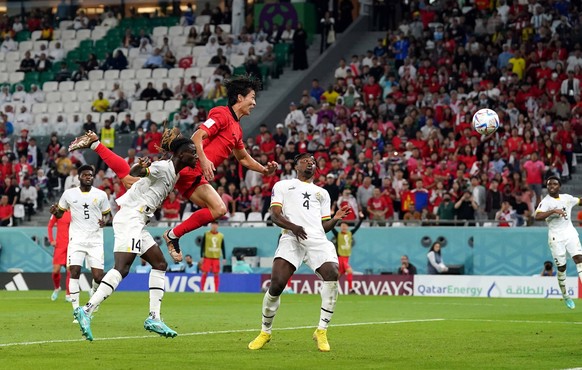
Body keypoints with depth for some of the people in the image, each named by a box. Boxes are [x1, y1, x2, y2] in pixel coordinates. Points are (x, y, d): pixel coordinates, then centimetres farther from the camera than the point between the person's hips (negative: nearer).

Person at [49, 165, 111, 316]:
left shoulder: (101, 195, 5)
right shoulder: (69, 194, 5)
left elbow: (107, 214, 15)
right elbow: (60, 213, 16)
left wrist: (104, 220, -8)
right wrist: (55, 211, -7)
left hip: (96, 240, 0)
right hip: (77, 239, 0)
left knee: (98, 276, -6)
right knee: (74, 272, -15)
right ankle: (76, 310, -9)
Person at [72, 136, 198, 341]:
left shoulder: (173, 174, 18)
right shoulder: (163, 167, -10)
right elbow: (132, 174, -26)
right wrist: (139, 168, -46)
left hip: (137, 222, 11)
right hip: (130, 218, -11)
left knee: (159, 264, 11)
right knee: (121, 268, -20)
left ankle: (154, 317, 9)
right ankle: (86, 311, -27)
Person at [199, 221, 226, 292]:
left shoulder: (221, 236, 7)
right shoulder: (206, 234, 0)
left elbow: (223, 247, 12)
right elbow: (202, 245, 2)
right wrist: (202, 256, -4)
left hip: (216, 258, 2)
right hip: (207, 257, -2)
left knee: (216, 274, 0)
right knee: (205, 273, -5)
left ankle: (216, 290, 5)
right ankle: (202, 290, 1)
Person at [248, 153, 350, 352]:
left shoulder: (322, 193, 32)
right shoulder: (283, 186, 20)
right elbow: (274, 215, 6)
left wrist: (336, 219, 6)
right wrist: (292, 227, -13)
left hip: (317, 239, 3)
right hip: (291, 238, -3)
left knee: (332, 274, -26)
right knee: (276, 283, -19)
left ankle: (321, 331, -14)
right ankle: (265, 332, 5)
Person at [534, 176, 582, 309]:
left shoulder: (567, 198, 10)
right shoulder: (545, 202, -6)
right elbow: (537, 216, -22)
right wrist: (554, 211, -30)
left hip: (570, 233, 3)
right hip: (556, 237, -3)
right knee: (561, 267, 0)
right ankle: (565, 296, 15)